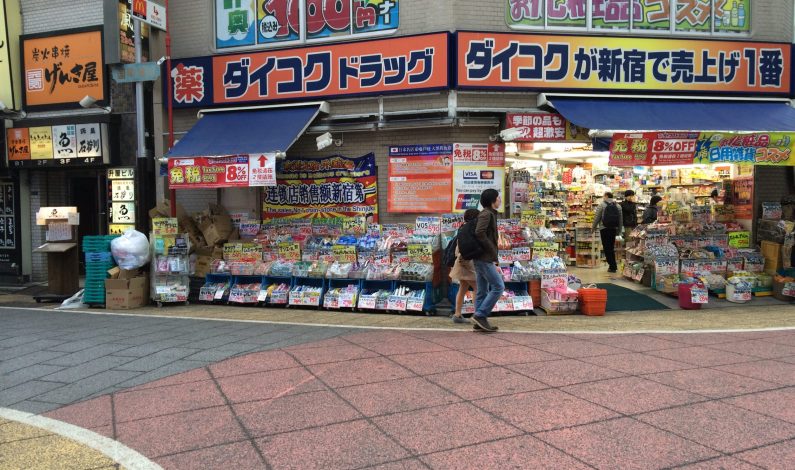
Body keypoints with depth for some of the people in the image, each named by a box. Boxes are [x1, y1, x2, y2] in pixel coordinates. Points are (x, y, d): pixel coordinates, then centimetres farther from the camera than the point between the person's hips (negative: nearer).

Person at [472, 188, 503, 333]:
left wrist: (494, 260, 16)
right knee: (498, 286, -9)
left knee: (482, 291, 8)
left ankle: (480, 323, 10)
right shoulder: (486, 214, -10)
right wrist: (492, 252, -17)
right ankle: (480, 315, -10)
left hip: (482, 259, 10)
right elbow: (479, 233, -25)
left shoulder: (489, 214, 20)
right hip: (485, 258, -10)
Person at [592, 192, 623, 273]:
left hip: (604, 229, -5)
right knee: (611, 247, 15)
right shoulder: (618, 206, 8)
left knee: (607, 248, 0)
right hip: (614, 229, 5)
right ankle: (614, 266, 17)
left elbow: (597, 217, -6)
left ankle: (612, 266, -3)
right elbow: (621, 219, 10)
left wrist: (594, 227, 6)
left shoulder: (602, 205, -5)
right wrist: (619, 230, 18)